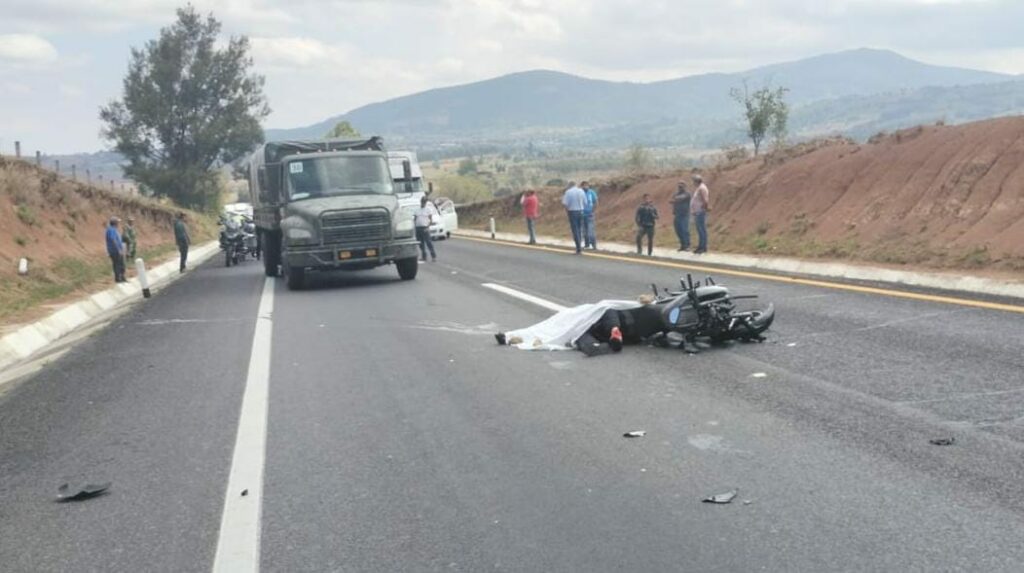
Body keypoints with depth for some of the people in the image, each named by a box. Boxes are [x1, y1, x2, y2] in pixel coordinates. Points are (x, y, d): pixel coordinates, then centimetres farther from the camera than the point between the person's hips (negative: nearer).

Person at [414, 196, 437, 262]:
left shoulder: (429, 209, 1)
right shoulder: (417, 209, 16)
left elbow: (431, 219, -5)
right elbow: (415, 219, 17)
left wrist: (428, 227, -16)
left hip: (425, 228, -5)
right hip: (418, 228, 5)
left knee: (429, 242, -10)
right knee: (421, 243, 7)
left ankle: (434, 256, -10)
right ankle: (424, 257, 13)